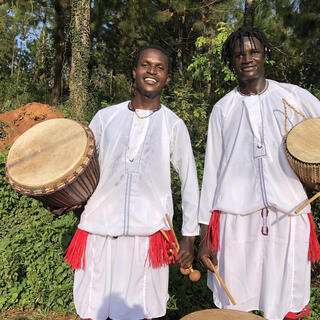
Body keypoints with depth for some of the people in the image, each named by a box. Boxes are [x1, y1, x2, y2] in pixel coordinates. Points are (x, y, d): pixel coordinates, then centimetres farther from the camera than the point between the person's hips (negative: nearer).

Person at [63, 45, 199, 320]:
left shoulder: (174, 125, 3)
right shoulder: (105, 117, 7)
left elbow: (190, 182, 5)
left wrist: (189, 237, 4)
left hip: (148, 234, -1)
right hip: (99, 229, 2)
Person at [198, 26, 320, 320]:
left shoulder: (295, 97, 8)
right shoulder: (223, 109, 9)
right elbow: (212, 169, 7)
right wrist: (205, 233, 4)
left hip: (288, 217, 0)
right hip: (235, 218, 0)